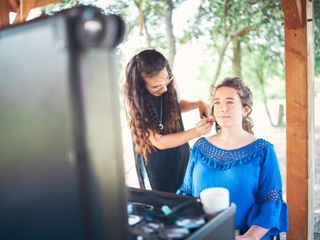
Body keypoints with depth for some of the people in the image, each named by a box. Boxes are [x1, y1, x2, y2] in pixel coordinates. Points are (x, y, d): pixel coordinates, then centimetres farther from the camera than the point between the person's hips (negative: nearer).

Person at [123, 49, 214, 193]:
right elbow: (159, 142, -24)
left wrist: (197, 104, -9)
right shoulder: (136, 101, -25)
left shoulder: (168, 86, -13)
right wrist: (195, 132, -33)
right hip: (161, 163, -4)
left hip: (182, 152, 5)